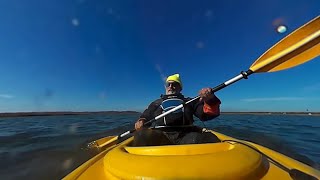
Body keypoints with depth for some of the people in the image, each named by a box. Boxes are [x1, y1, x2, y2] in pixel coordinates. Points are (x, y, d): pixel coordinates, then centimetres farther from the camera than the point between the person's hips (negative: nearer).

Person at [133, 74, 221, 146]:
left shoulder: (189, 101, 25)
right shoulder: (156, 103, 28)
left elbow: (206, 114, 11)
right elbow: (145, 117, 25)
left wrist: (210, 100, -11)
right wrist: (141, 122, 0)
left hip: (186, 135, 1)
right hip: (159, 136, 1)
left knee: (210, 139, -30)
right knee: (142, 136, -31)